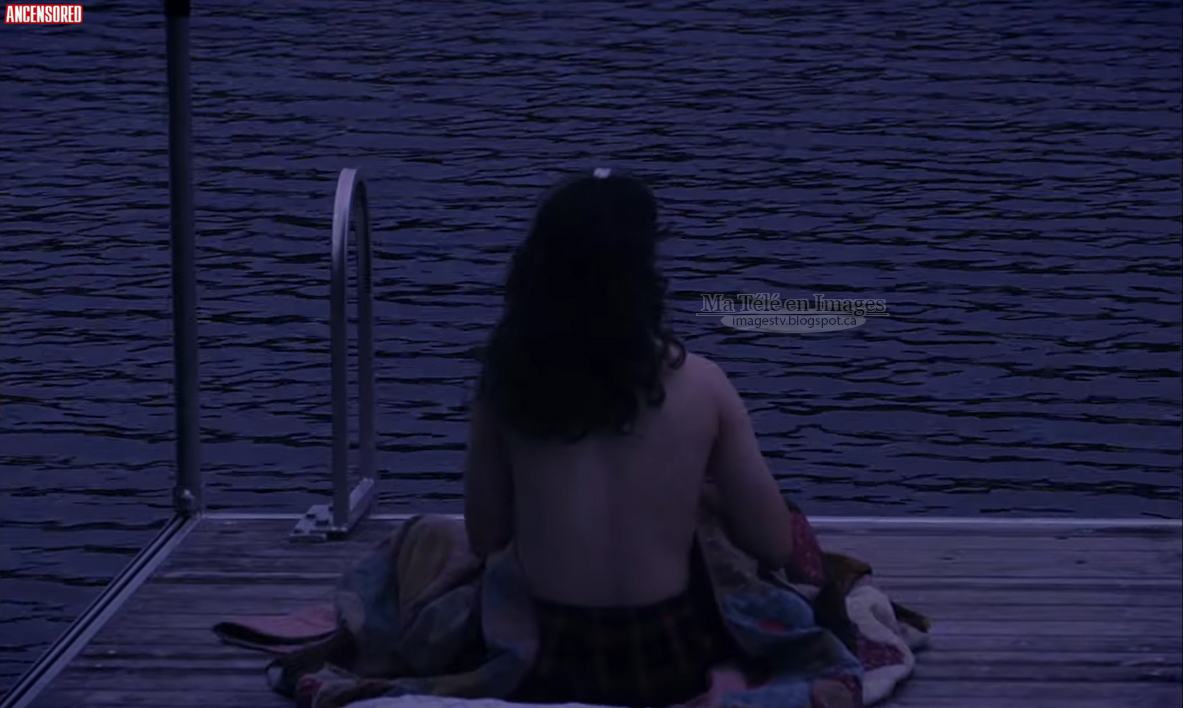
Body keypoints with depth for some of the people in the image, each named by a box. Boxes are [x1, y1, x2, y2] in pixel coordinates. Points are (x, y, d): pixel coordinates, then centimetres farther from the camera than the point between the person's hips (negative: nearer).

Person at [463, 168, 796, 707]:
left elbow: (485, 538, 2)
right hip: (668, 663, -2)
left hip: (545, 662, 2)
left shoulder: (507, 379, -8)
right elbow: (774, 547, -3)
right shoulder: (699, 385, -11)